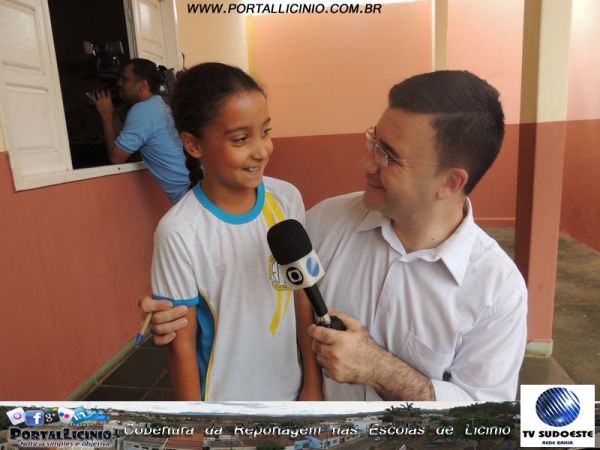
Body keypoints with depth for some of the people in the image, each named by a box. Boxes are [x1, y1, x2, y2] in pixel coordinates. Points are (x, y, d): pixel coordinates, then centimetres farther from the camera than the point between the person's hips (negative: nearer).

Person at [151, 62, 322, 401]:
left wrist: (313, 382, 1)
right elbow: (182, 343, -13)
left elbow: (304, 297, -4)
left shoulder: (287, 199, -13)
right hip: (224, 399, -2)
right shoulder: (179, 233, -23)